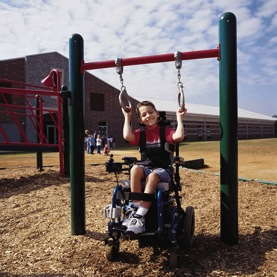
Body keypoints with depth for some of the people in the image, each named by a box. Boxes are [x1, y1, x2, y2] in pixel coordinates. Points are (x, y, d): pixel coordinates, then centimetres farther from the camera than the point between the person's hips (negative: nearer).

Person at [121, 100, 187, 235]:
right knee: (135, 169, -33)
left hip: (162, 169, -2)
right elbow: (127, 136, -15)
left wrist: (179, 118, -11)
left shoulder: (165, 130, 1)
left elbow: (179, 136, -20)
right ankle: (135, 208, -26)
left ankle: (140, 216, -35)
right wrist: (127, 118, -2)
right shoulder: (141, 133, 8)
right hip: (145, 167, 3)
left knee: (152, 177, -37)